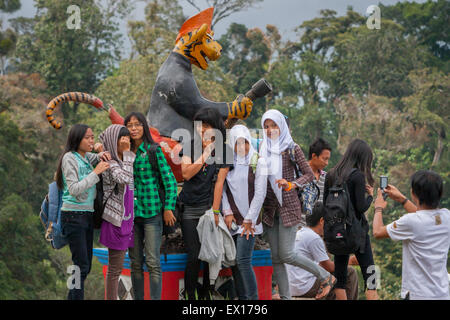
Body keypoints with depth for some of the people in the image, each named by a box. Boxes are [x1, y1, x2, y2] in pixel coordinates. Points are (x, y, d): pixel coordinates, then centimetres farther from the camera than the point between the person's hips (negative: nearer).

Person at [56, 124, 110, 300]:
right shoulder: (69, 158, -9)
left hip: (88, 215, 8)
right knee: (82, 265, -12)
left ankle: (72, 297, 13)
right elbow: (74, 190, -16)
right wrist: (96, 172, -18)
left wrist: (102, 156, 7)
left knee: (86, 265, 7)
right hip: (73, 215, -8)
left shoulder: (86, 157, 11)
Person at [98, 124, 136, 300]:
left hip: (126, 219, 9)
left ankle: (111, 298, 17)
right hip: (116, 220, -9)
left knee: (116, 267, 12)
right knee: (115, 268, -5)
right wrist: (127, 153, -22)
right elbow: (126, 178, -30)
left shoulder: (122, 161, 15)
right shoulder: (109, 163, -13)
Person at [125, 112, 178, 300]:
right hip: (130, 213, 5)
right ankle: (138, 298, 15)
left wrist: (169, 208, -8)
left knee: (153, 262, -7)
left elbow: (170, 180, -4)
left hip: (152, 213, -5)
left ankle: (156, 299, -5)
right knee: (135, 263, 9)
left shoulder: (154, 151, -4)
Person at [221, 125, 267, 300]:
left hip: (248, 220, -4)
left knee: (243, 260, -14)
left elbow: (260, 194, -6)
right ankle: (242, 298, 11)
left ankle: (253, 298, -8)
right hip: (232, 220, 4)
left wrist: (249, 220, -8)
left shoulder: (258, 162, -3)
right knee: (233, 262, 3)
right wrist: (227, 212, -3)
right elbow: (222, 189, 9)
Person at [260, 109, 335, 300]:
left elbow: (309, 174, -5)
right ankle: (285, 297, 10)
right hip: (269, 207, 5)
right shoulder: (264, 150, 10)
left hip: (288, 206, -5)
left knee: (286, 254, -9)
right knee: (275, 257, 3)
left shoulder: (291, 148, -4)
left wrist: (291, 185, -20)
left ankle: (325, 277, 8)